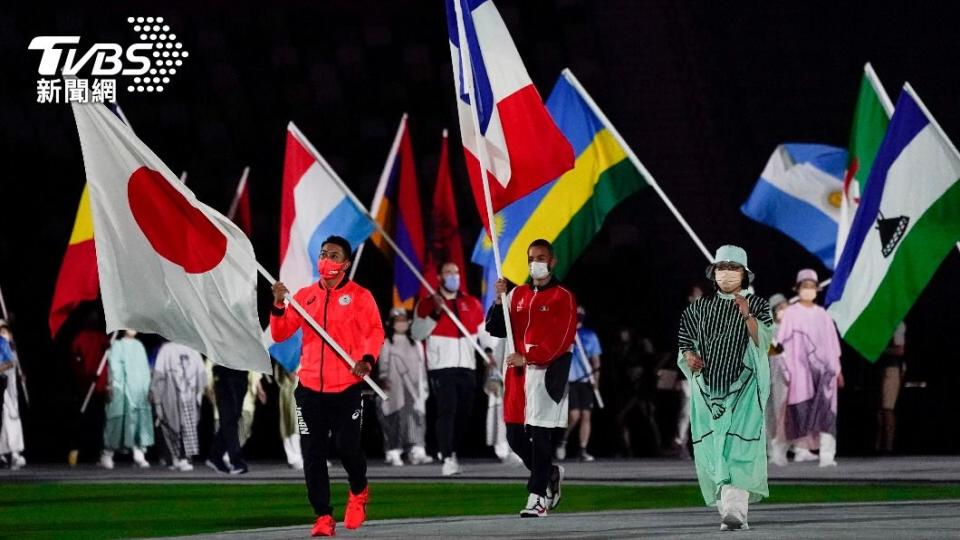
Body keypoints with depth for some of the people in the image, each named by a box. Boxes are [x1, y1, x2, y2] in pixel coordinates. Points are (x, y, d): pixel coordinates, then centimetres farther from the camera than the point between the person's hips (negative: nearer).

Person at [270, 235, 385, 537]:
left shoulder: (359, 296, 1)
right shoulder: (304, 296, 11)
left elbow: (375, 331, -7)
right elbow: (280, 334, 9)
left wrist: (368, 359, -24)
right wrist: (279, 306, -7)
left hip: (347, 388, -3)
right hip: (310, 388, 3)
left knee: (348, 448, -6)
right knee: (313, 454, -1)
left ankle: (359, 492, 26)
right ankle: (323, 516, 7)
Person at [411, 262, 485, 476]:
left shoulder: (472, 303, 14)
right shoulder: (426, 304, 2)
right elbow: (417, 333, -7)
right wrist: (435, 314, -17)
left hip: (467, 366, 4)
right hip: (441, 367, -4)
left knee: (464, 413, 5)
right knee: (446, 410, -15)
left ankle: (453, 453, 21)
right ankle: (447, 459, -19)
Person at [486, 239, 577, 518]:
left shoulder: (563, 297, -2)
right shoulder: (517, 294, 15)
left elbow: (561, 339, -12)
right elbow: (496, 330, 12)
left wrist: (527, 358, -19)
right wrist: (499, 301, -5)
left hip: (547, 372, -6)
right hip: (517, 372, 6)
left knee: (540, 434, -9)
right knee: (515, 436, 5)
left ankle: (538, 497, -7)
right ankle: (550, 474, 28)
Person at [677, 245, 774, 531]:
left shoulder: (757, 306, 5)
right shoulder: (700, 308, 14)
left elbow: (763, 341, -7)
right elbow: (685, 341, 17)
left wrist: (747, 315, -21)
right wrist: (689, 357, -4)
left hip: (744, 389, -4)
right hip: (707, 389, 4)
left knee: (739, 447, -16)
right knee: (711, 450, -4)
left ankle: (735, 510, -25)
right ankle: (726, 505, 3)